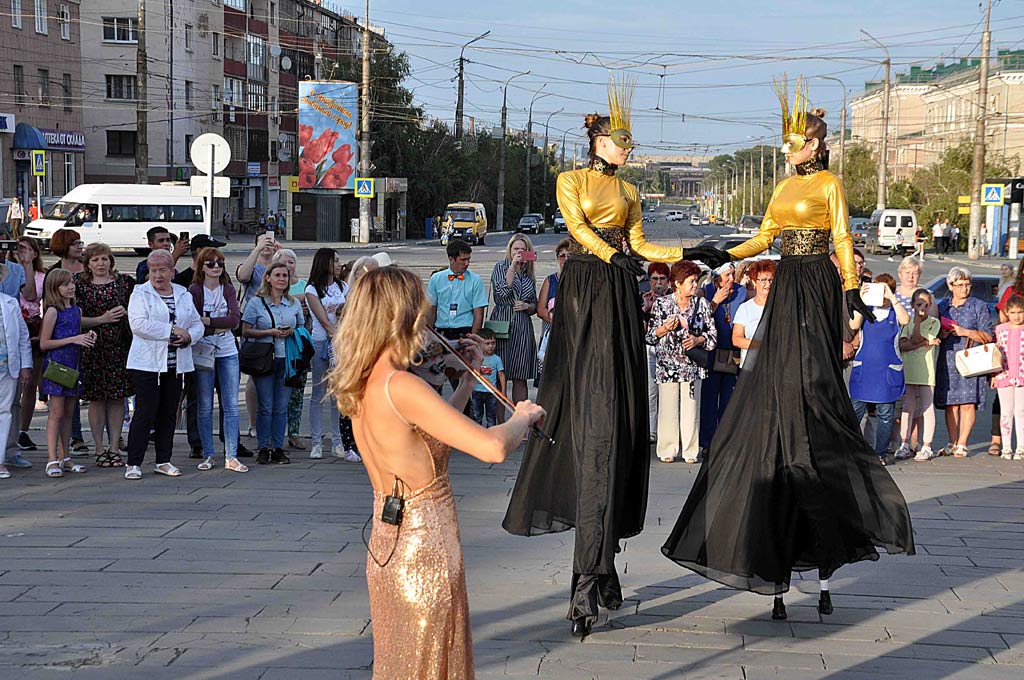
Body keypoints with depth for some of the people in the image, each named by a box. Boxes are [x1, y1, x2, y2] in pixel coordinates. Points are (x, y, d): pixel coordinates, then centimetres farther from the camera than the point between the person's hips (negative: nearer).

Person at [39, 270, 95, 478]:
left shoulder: (77, 310, 12)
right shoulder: (53, 311, -9)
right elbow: (44, 343, -12)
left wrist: (88, 337, 2)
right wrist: (73, 339, -17)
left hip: (73, 365, 7)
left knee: (68, 413, 10)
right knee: (56, 412, -7)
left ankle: (65, 458, 16)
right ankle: (52, 460, -7)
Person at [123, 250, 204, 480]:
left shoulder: (184, 295, 15)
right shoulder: (140, 293, 0)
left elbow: (198, 325, 16)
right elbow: (139, 324, -15)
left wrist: (188, 336, -8)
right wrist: (172, 331, -15)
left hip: (175, 364, 5)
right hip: (147, 364, -5)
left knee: (169, 413, 8)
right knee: (145, 413, -7)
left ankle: (163, 461, 16)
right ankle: (133, 463, -2)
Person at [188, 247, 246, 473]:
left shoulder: (228, 289, 7)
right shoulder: (194, 290, -3)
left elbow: (234, 319, -6)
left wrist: (206, 321, -14)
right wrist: (220, 326, -14)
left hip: (228, 352, 3)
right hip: (203, 351, -3)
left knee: (231, 405, 0)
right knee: (204, 407, 2)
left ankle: (231, 456, 2)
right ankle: (208, 455, 11)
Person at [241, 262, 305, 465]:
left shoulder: (295, 304, 11)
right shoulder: (257, 302, 0)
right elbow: (246, 331, -1)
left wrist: (293, 332, -4)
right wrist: (268, 332, -13)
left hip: (287, 359, 3)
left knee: (282, 407, 4)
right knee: (266, 406, -3)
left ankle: (278, 448, 10)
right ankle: (263, 448, 5)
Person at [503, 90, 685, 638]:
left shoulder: (628, 192, 21)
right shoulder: (571, 181, 8)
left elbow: (638, 243, 14)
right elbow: (578, 227, -6)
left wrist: (684, 252, 1)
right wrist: (611, 255, -20)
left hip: (621, 295, 5)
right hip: (584, 289, -5)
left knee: (618, 416, -2)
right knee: (593, 416, -13)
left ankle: (596, 568, 0)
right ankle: (594, 571, -12)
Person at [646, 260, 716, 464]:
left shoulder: (702, 303, 6)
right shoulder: (661, 303, 1)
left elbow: (713, 334, 8)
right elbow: (650, 336, 3)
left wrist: (698, 340, -10)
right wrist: (665, 328, -16)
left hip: (693, 364, 1)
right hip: (667, 364, -1)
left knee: (691, 408, 1)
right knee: (668, 407, -1)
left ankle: (690, 451, 9)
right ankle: (667, 450, 8)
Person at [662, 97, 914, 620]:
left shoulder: (830, 185, -2)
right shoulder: (785, 186, 18)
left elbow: (842, 240, -7)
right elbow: (763, 236, 18)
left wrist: (852, 289, -14)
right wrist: (723, 256, 7)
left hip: (816, 288, -7)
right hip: (786, 287, 7)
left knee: (808, 390, -10)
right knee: (776, 392, 3)